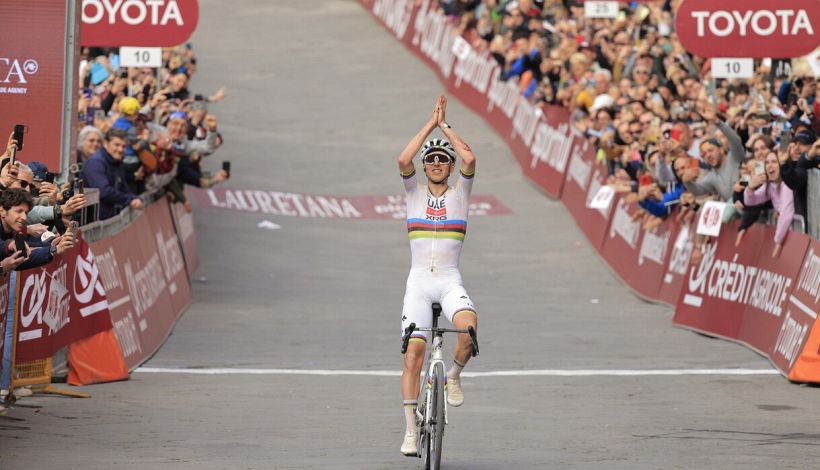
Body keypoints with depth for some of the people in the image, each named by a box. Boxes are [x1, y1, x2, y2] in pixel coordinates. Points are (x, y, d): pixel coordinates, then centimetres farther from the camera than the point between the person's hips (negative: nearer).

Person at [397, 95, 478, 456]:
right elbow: (403, 160, -12)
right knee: (413, 353, -8)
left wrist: (445, 125, -5)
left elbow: (469, 159, -13)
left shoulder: (459, 191, 6)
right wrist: (430, 124, -8)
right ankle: (411, 431, -2)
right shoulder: (415, 192, 8)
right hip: (418, 281, 1)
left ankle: (454, 376, -1)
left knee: (468, 327, -32)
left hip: (450, 281, -1)